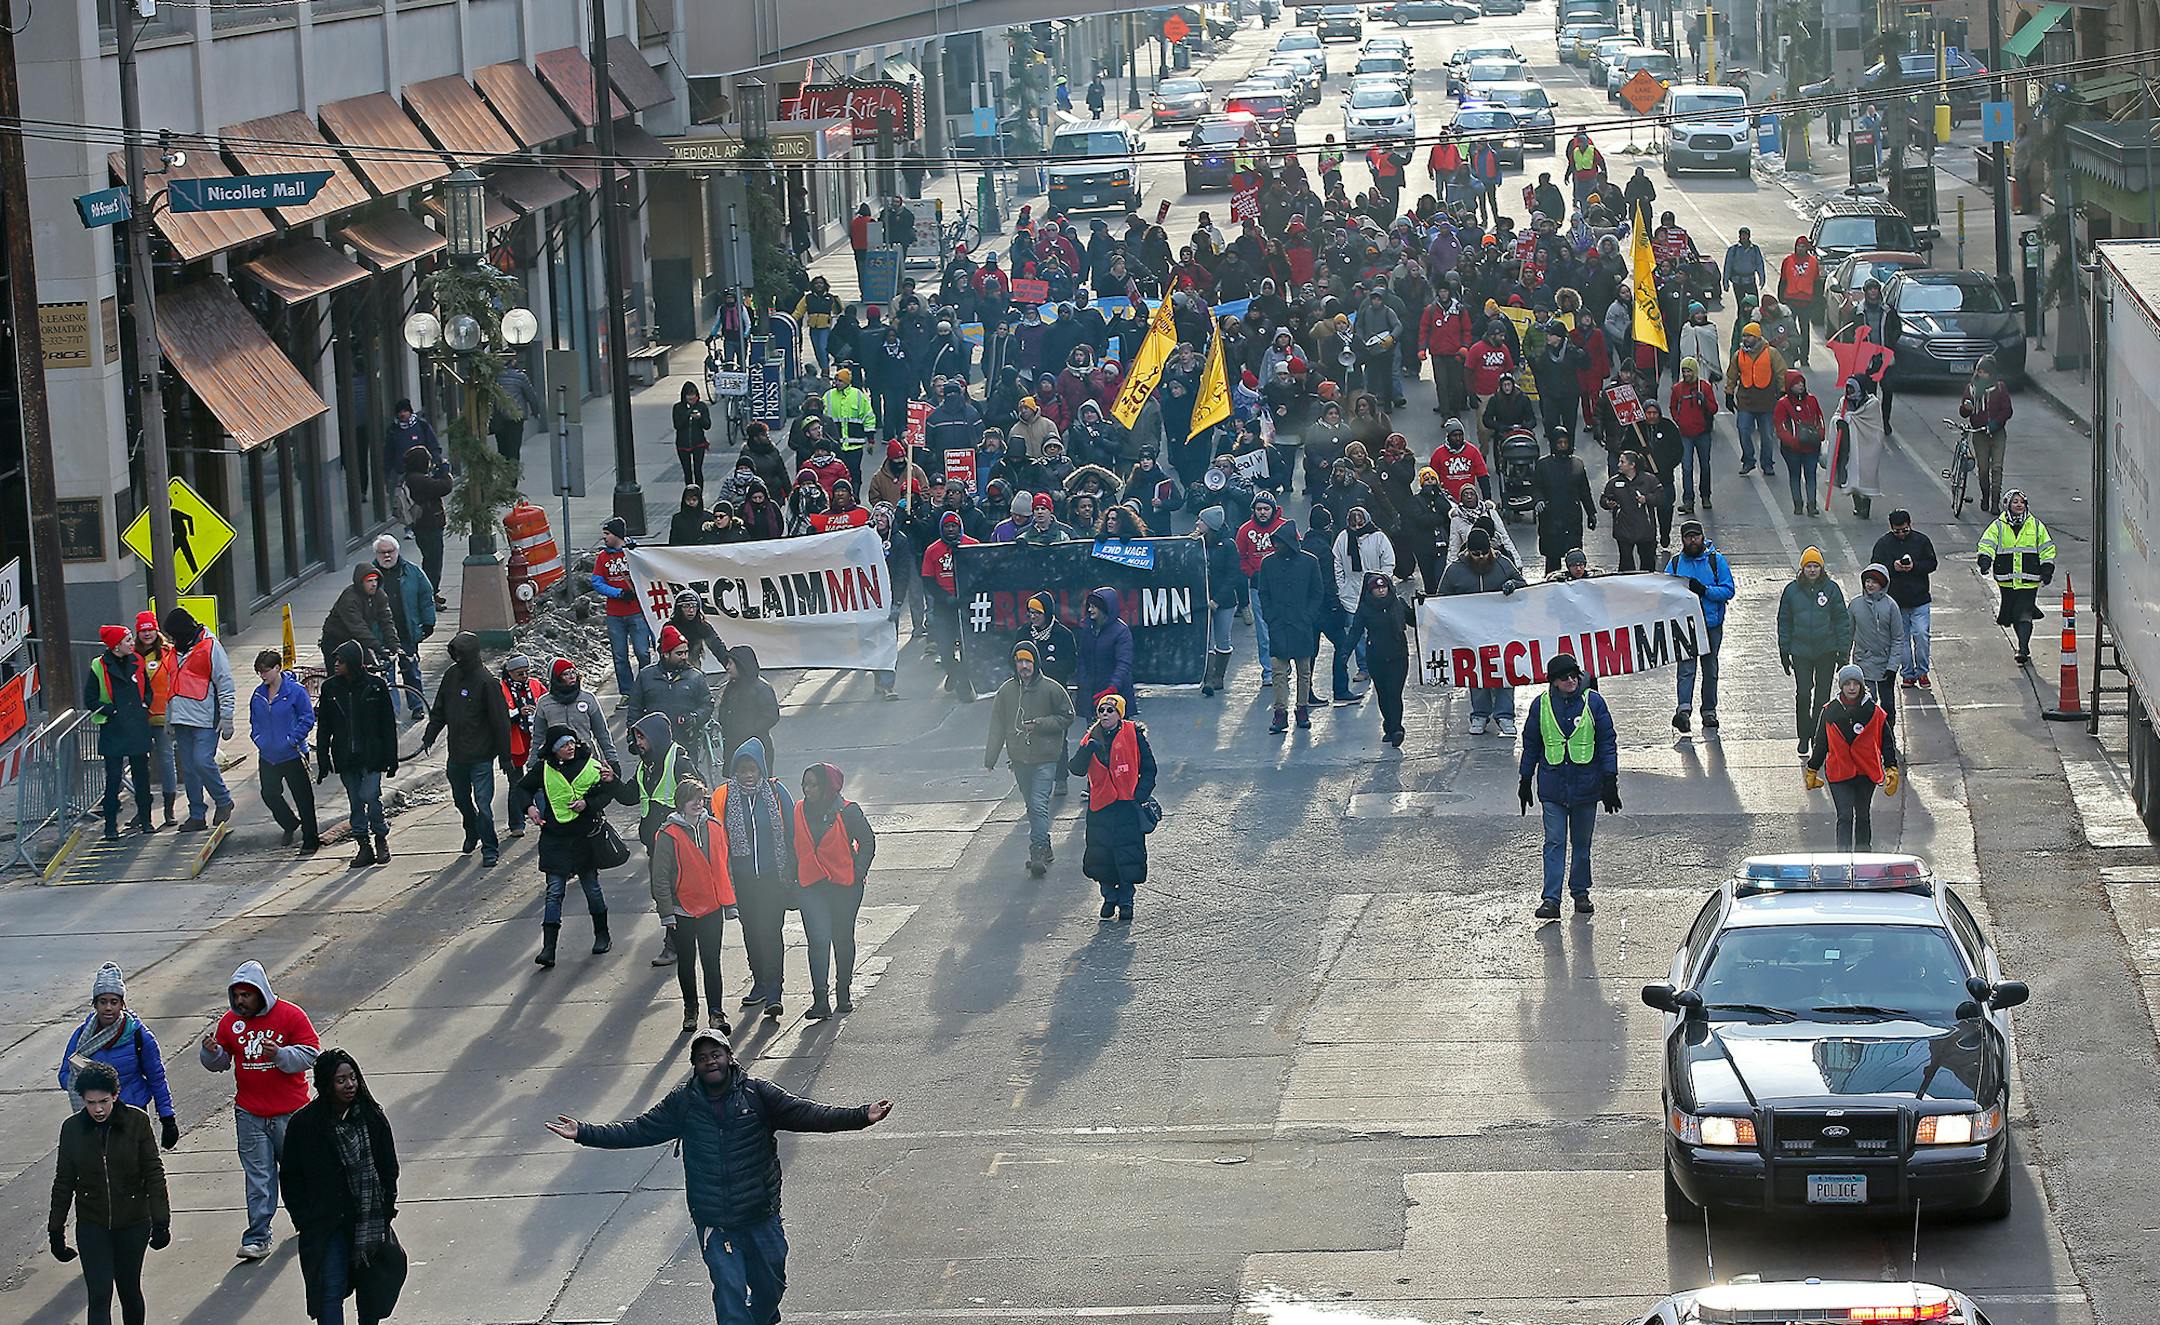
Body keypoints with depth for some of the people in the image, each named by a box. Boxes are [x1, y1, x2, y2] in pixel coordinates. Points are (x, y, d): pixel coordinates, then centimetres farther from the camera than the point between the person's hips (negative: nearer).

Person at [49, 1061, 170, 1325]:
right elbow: (63, 1182, 5)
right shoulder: (72, 1128, -4)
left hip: (133, 1223, 0)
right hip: (91, 1226, 0)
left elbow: (154, 1174, -5)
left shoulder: (137, 1121, -9)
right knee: (99, 1295, -8)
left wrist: (160, 1221, -8)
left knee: (129, 1290, 12)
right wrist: (55, 1231, 7)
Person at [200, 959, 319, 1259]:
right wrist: (212, 1051, -14)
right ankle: (258, 1239, 1)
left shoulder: (291, 1015, -9)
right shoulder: (230, 1021, 2)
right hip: (249, 1114, 2)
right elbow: (220, 1063, 9)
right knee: (258, 1177, 0)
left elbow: (311, 1053, -11)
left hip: (289, 1113, -2)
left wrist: (280, 1054, -28)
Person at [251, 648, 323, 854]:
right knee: (269, 794, 12)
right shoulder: (259, 694, 6)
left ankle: (310, 841, 10)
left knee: (303, 798, 1)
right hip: (267, 756, 6)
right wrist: (258, 737, 4)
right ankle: (290, 824, 37)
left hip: (292, 754, -6)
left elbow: (307, 719, -10)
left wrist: (292, 740, -15)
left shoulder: (295, 691, -13)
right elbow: (254, 720, 19)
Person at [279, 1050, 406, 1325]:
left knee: (371, 1284, 15)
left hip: (371, 1219, 3)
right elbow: (290, 1178, -3)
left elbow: (389, 1167, 8)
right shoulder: (303, 1124, -10)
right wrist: (305, 1220, -8)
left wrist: (387, 1206, 2)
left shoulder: (372, 1117, -2)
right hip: (327, 1227, -3)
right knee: (330, 1292, -8)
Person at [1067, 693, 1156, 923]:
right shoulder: (1091, 739, 7)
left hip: (1128, 806, -3)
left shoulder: (1134, 734, -2)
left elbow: (1148, 769, 2)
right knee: (1099, 856, 3)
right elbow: (1077, 769, -4)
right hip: (1100, 808, 3)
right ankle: (1109, 897, 22)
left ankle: (1126, 902, 7)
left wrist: (1140, 796, -7)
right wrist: (1091, 745, -16)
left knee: (1128, 857, -6)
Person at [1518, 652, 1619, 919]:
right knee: (1554, 843, -6)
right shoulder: (1541, 705, 0)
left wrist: (1610, 781, -4)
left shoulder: (1593, 702, -4)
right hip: (1553, 787, 0)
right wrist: (1525, 781, 13)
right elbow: (1531, 744, 10)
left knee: (1582, 843, 11)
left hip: (1585, 786, 0)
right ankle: (1551, 900, -9)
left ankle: (1580, 892, 25)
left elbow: (1607, 742, 0)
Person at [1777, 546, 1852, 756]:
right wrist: (1784, 652, 6)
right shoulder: (1792, 591, 1)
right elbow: (1784, 623, 9)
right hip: (1801, 651, 0)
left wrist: (1843, 652, 0)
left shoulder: (1831, 589, -2)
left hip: (1826, 652, 0)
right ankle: (1804, 736, 8)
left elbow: (1842, 621, 3)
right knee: (1803, 695, -7)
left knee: (1822, 697, 5)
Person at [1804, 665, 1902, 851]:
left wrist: (1892, 769, -1)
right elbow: (1820, 743, 9)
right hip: (1839, 773, -1)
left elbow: (1887, 741, 5)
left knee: (1863, 814, 17)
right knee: (1845, 816, -11)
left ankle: (1863, 852, 33)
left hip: (1867, 773, 1)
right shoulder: (1829, 712, -2)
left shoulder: (1874, 712, -3)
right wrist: (1812, 771, 15)